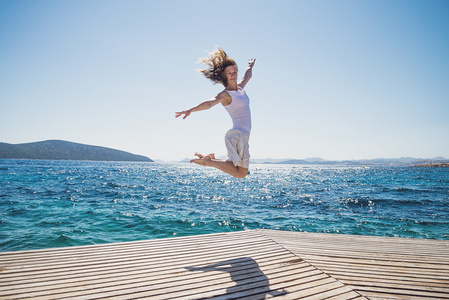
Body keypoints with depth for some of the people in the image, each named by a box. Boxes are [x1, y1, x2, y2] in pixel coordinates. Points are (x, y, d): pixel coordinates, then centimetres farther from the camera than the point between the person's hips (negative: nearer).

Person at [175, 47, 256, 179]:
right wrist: (191, 110, -42)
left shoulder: (240, 88, 17)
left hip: (243, 135, 8)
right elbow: (210, 103, -26)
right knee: (240, 173, -13)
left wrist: (250, 66, 57)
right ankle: (208, 161, -5)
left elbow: (247, 76, 38)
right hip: (237, 134, -8)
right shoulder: (225, 94, -8)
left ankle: (210, 158, 14)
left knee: (241, 172, 10)